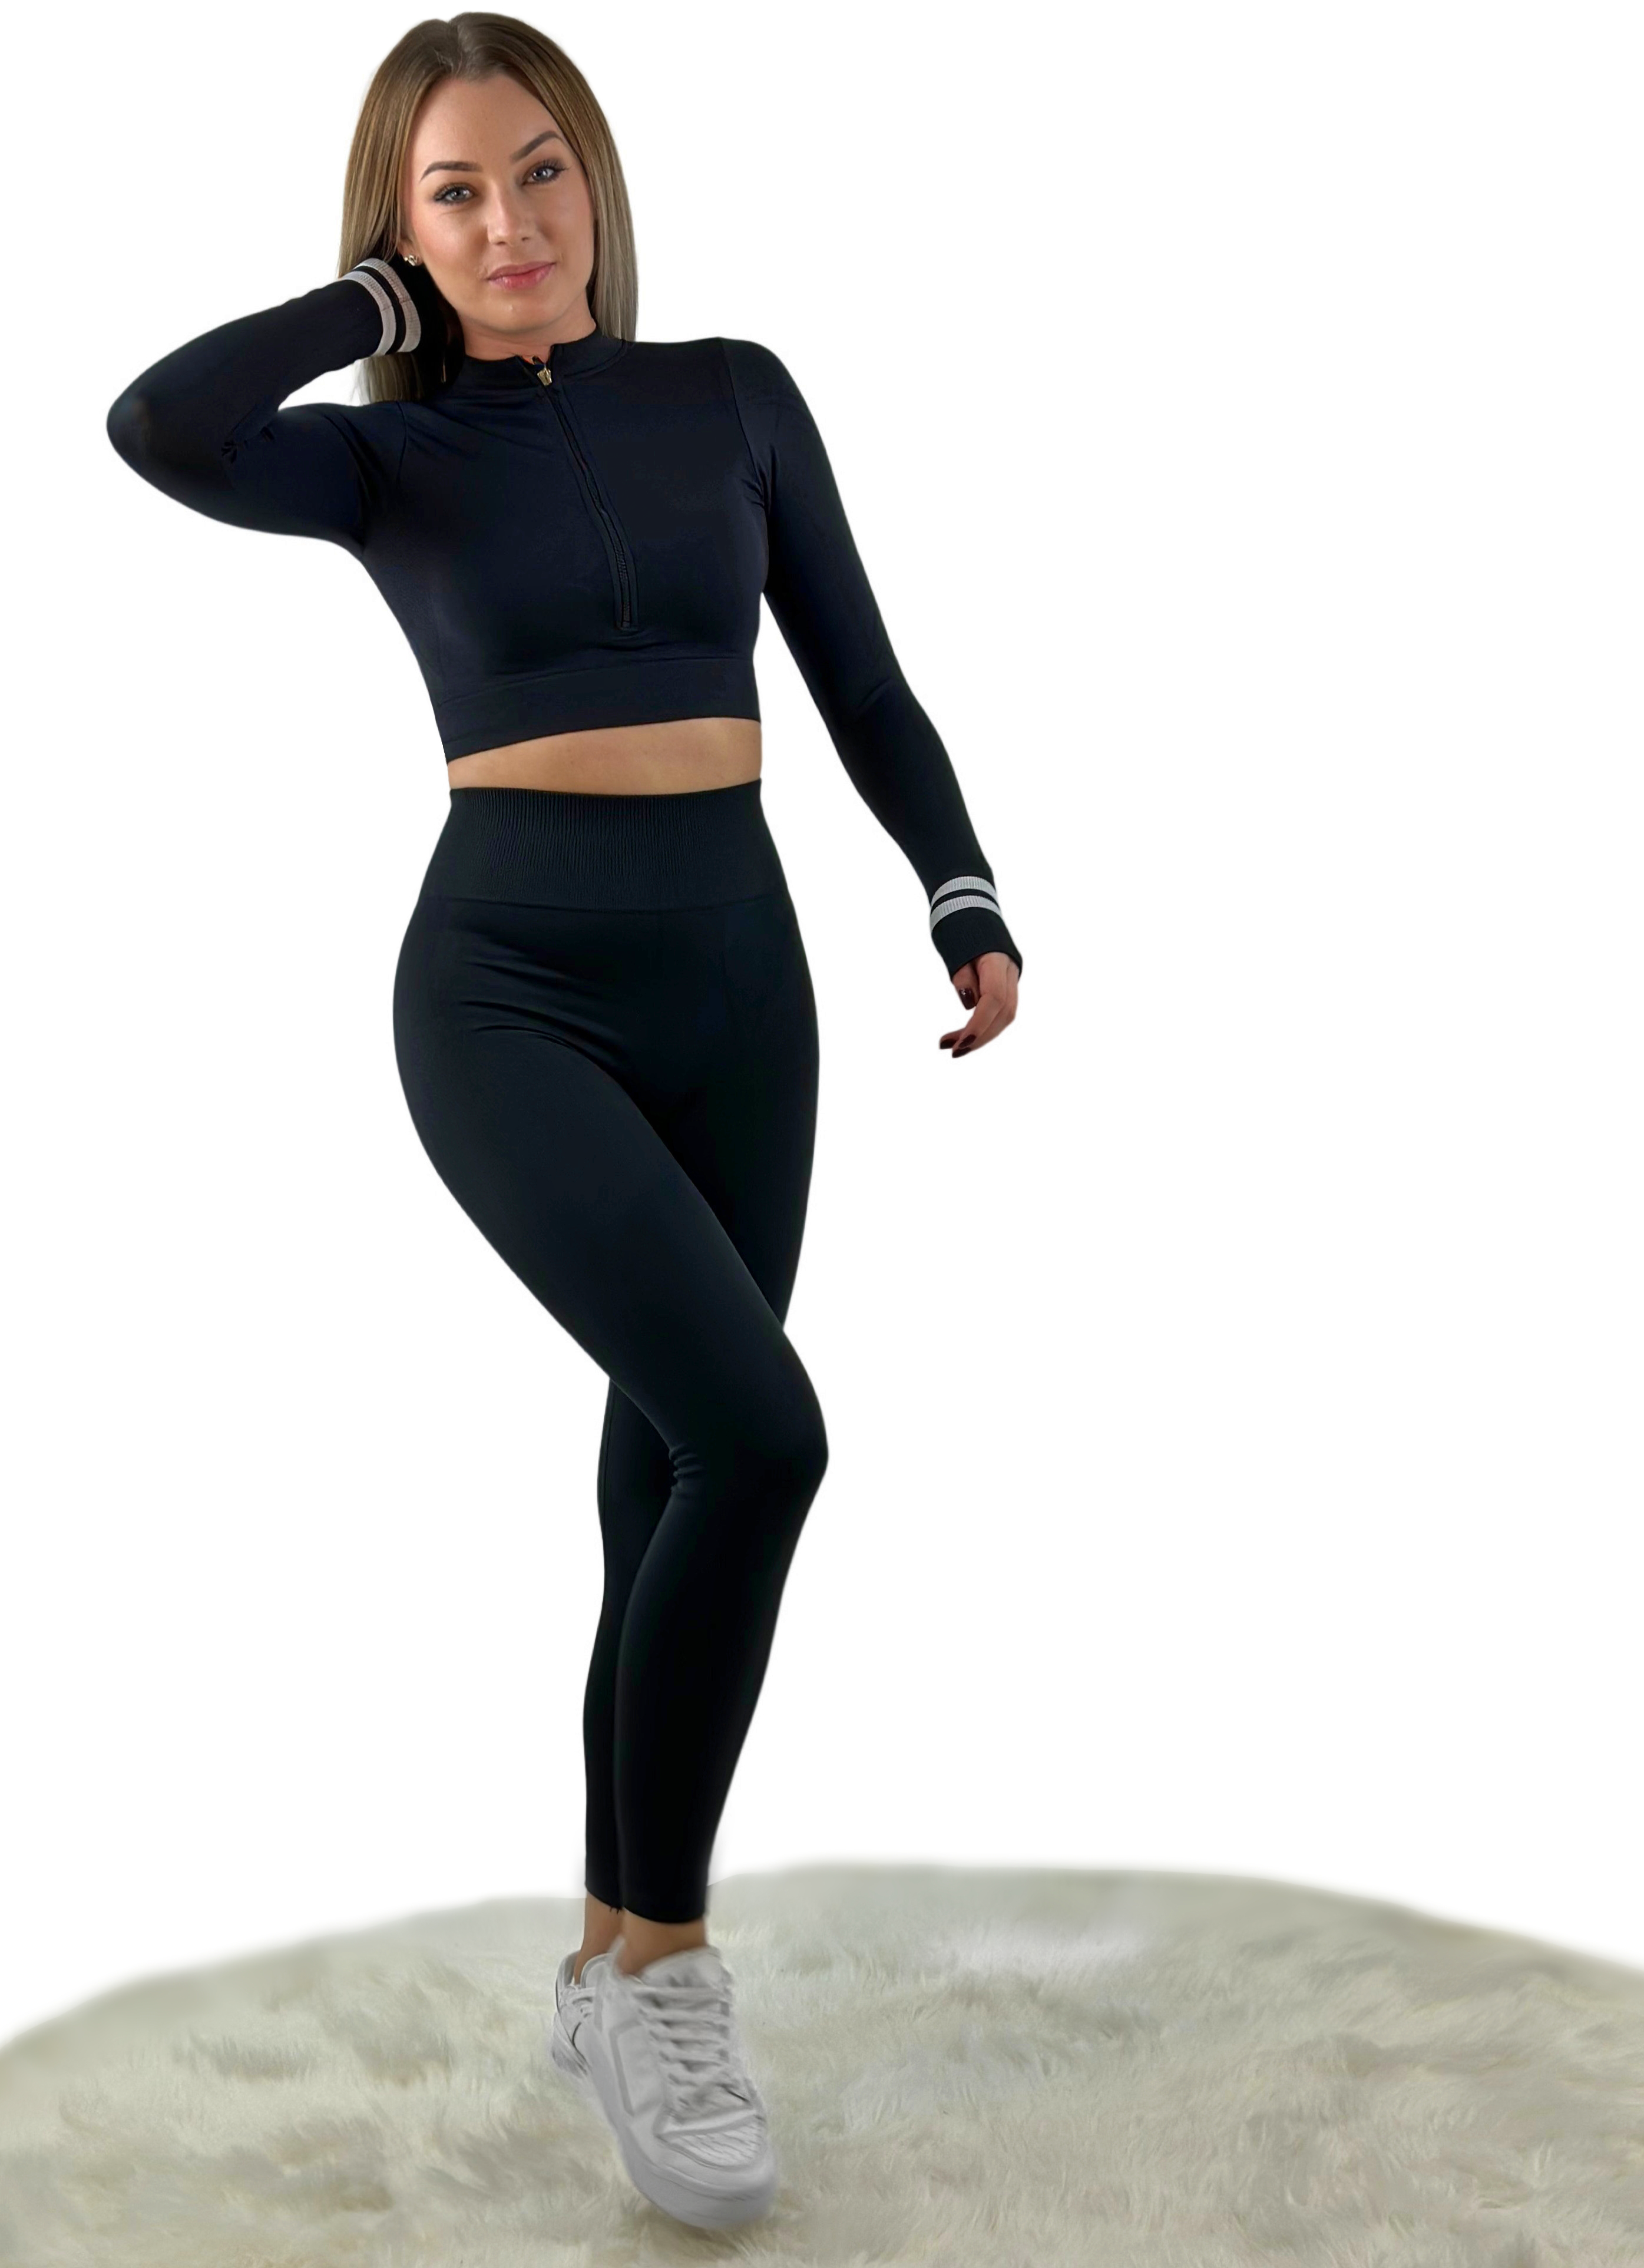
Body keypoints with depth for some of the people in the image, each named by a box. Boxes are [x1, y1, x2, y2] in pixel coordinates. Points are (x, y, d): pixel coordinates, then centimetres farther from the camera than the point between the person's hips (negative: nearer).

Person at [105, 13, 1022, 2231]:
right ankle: (667, 1954, -4)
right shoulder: (387, 458, 2)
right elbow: (158, 429, -19)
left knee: (668, 1477, 9)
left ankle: (618, 1962, 28)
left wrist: (968, 902, 3)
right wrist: (387, 304, -3)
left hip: (734, 990, 4)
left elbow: (860, 680, 14)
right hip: (506, 997, -4)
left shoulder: (739, 394, 10)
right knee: (757, 1437, -23)